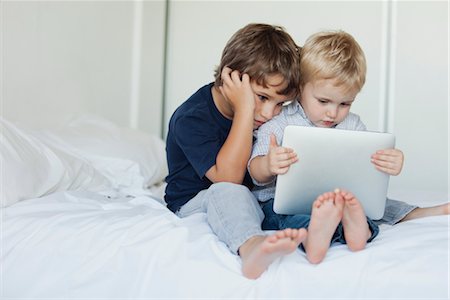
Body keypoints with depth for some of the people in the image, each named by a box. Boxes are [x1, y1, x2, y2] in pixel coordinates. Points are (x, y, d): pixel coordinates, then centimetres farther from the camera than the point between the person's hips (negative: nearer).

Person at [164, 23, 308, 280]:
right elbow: (227, 177, -30)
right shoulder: (191, 118, -20)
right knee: (227, 192, -37)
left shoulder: (263, 112, 1)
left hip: (249, 197, 7)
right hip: (194, 201, -7)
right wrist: (245, 110, -32)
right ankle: (251, 246, -64)